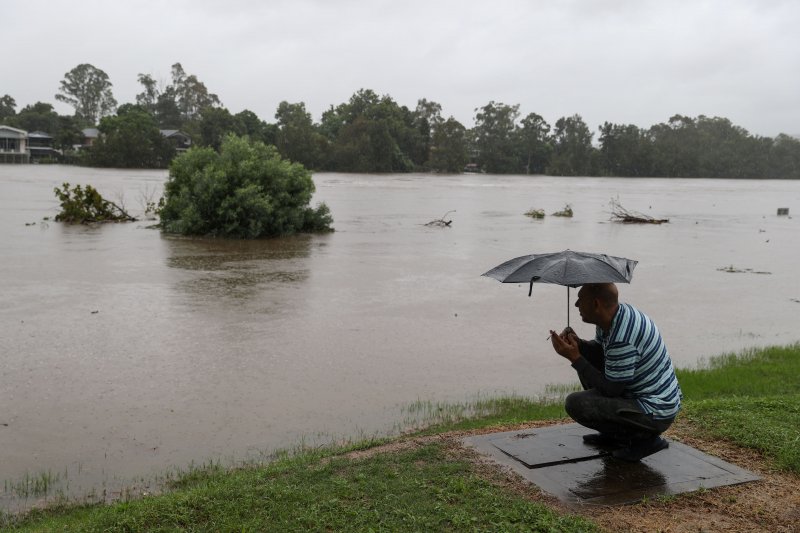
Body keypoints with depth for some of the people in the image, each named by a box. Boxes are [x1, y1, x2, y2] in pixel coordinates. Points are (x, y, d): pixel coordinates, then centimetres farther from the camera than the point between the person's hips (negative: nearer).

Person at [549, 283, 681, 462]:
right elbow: (599, 349, 15)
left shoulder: (623, 339, -30)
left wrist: (575, 358, -21)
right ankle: (614, 434, 20)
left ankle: (644, 438, -5)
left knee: (576, 404, -21)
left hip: (655, 414, -10)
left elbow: (611, 390, -23)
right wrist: (577, 344, -7)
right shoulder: (615, 315, -1)